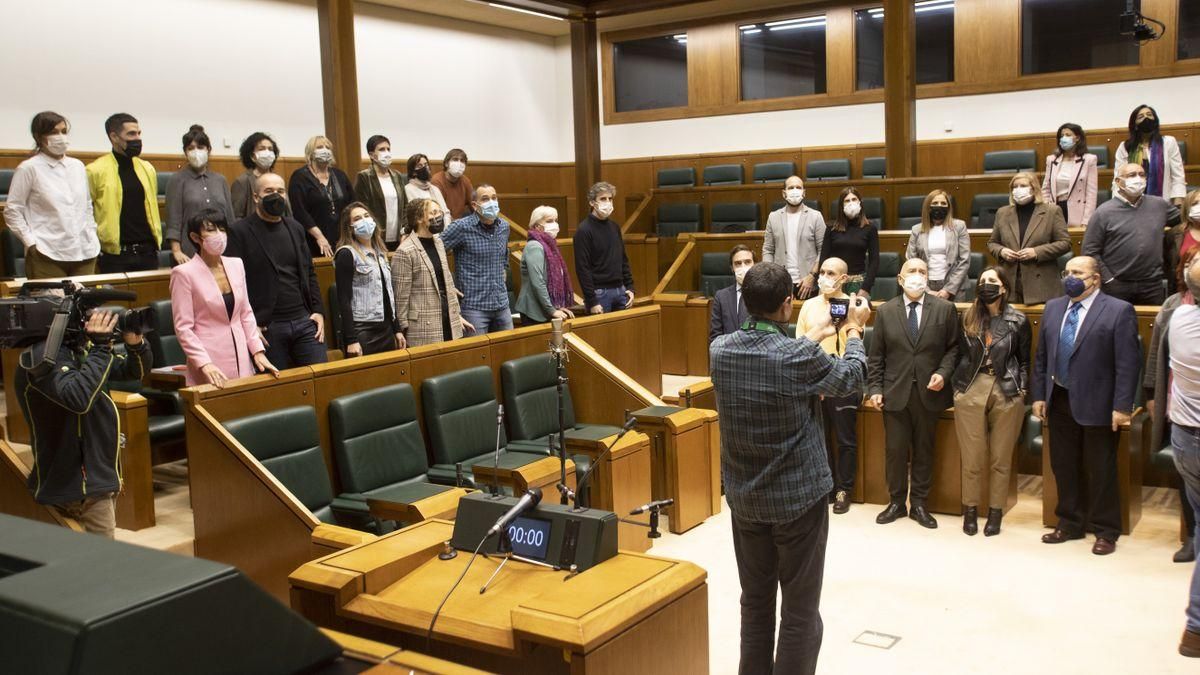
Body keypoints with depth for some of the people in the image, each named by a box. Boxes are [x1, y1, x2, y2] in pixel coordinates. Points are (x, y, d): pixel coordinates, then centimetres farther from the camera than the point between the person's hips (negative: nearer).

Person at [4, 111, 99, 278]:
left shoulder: (78, 166, 14)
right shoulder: (29, 168, -1)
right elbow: (12, 211, -1)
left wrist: (93, 237, 12)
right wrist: (31, 243, -7)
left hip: (85, 253, 4)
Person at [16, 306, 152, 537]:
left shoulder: (81, 347, 7)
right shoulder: (42, 354, -19)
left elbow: (136, 371, 12)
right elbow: (79, 398, -35)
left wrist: (135, 342, -9)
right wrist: (101, 347, -27)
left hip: (99, 473, 9)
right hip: (80, 484, -9)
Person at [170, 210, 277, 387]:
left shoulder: (236, 265, 8)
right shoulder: (184, 273, -7)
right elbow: (183, 328, -9)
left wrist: (258, 351, 4)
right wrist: (205, 364, -18)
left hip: (242, 361, 5)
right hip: (210, 367, -5)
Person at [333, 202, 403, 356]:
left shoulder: (380, 252, 14)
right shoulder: (347, 254, -7)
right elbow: (344, 300, -12)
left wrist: (397, 329, 15)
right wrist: (351, 340, -17)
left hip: (386, 329, 7)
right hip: (362, 331, -7)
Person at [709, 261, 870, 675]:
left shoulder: (720, 349, -7)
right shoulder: (800, 357, -21)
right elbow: (851, 379, 0)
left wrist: (812, 338, 24)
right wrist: (854, 330, 16)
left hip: (744, 497, 5)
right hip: (799, 497, -5)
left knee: (755, 601, 18)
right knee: (800, 610, 8)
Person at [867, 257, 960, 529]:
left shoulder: (945, 309, 1)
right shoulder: (886, 311, 3)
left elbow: (953, 347, 4)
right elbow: (877, 355, 3)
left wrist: (943, 373, -11)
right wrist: (875, 388, -2)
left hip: (929, 392, 0)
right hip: (895, 393, 0)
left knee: (924, 450, 9)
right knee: (895, 450, 6)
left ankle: (919, 504, 21)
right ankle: (896, 502, 21)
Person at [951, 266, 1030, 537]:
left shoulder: (1018, 321, 2)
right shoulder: (968, 317, 6)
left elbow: (1024, 360, 9)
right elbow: (960, 354, 10)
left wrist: (1022, 389, 0)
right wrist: (958, 386, 3)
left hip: (1007, 393, -1)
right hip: (971, 391, 1)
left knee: (1001, 459, 5)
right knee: (972, 458, 3)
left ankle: (996, 512, 15)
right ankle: (970, 509, 15)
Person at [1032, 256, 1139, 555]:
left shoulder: (1119, 311, -8)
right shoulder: (1053, 308, 8)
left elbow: (1128, 362, -11)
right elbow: (1041, 356, 11)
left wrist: (1122, 406, -14)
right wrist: (1039, 395, 7)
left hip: (1096, 405, -5)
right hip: (1059, 402, 5)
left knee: (1100, 471, 6)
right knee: (1064, 467, 13)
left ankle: (1106, 531, 19)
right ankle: (1070, 523, 28)